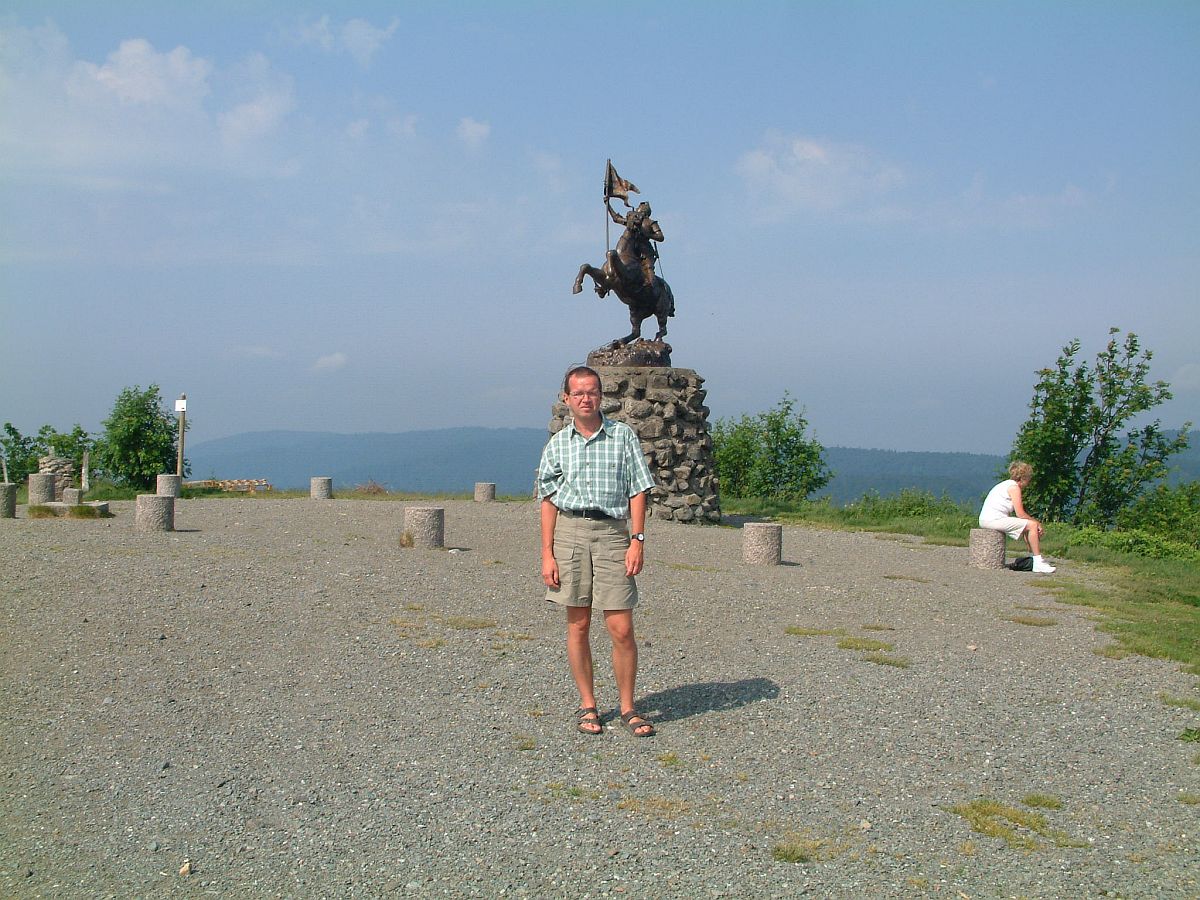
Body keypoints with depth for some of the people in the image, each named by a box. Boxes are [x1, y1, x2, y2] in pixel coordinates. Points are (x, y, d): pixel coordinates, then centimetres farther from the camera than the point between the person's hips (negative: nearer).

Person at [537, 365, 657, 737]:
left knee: (621, 628, -3)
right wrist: (547, 554, 2)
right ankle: (587, 706, 18)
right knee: (578, 625, 6)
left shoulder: (623, 435, 5)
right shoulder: (557, 444, 9)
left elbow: (637, 491, 4)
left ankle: (627, 707, 12)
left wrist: (637, 540, -6)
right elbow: (549, 500, 9)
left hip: (612, 532, -1)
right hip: (570, 531, 2)